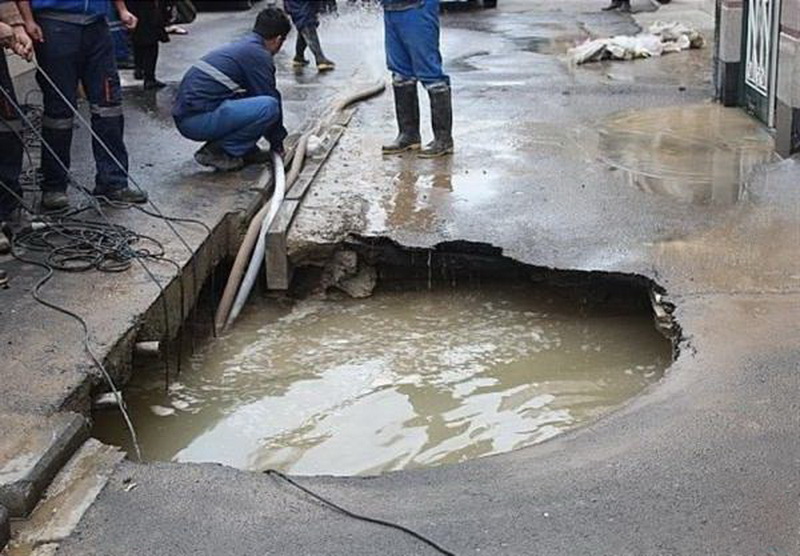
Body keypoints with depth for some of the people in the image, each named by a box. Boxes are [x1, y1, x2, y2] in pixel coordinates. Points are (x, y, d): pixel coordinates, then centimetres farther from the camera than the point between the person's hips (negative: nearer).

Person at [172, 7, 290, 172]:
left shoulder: (239, 46, 23)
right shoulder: (258, 55, -7)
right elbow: (271, 98, -3)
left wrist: (275, 138, 39)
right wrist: (277, 142, 12)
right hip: (198, 120, -10)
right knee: (269, 106, -18)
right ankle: (217, 152, -7)